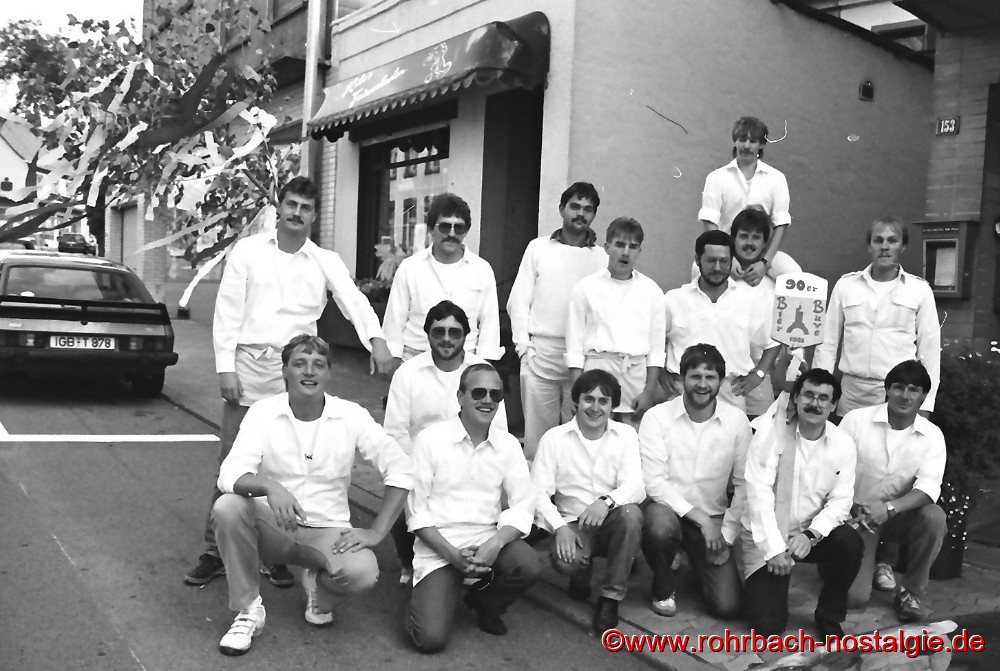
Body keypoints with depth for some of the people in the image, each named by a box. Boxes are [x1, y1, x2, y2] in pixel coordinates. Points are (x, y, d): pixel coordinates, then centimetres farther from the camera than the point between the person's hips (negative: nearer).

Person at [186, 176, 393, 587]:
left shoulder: (325, 262, 7)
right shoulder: (248, 250, 6)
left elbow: (353, 299, -10)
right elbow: (228, 311, 3)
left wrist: (376, 338, -29)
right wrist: (226, 367, -5)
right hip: (249, 367, 0)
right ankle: (215, 550, 15)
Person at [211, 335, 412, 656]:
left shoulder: (351, 415, -7)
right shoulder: (262, 412, -7)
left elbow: (400, 469, -7)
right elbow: (229, 475, -19)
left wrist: (376, 531, -15)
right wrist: (269, 486, -41)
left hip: (328, 530, 0)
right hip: (271, 525, 1)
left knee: (362, 572, -31)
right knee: (226, 507, -30)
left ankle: (319, 584, 9)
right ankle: (248, 608, -7)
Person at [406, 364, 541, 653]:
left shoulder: (508, 445, 2)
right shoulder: (430, 439, -8)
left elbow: (523, 506, -2)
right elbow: (416, 510, -7)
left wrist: (495, 543, -21)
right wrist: (452, 554, -18)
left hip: (488, 540, 3)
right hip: (439, 545, -3)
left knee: (529, 565, -29)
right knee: (431, 638, -19)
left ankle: (485, 603, 7)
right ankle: (429, 598, 19)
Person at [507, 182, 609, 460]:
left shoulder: (602, 257, 8)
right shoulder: (538, 248, 10)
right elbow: (518, 301, 8)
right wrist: (524, 346, -1)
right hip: (541, 355, 0)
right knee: (537, 432, 2)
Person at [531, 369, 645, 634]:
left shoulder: (626, 435, 0)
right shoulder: (554, 438, -2)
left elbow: (635, 487, -13)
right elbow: (539, 491, -6)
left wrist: (607, 501, -34)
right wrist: (560, 527, -21)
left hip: (613, 523, 1)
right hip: (573, 524, -1)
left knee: (631, 513, -33)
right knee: (565, 561, -34)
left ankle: (611, 596, -14)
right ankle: (582, 572, 8)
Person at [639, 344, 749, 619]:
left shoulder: (737, 421, -4)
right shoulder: (656, 417, -11)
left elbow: (743, 485, 0)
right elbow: (653, 482, -15)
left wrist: (727, 535, -7)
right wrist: (699, 517, -21)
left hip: (713, 519, 2)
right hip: (667, 508, -2)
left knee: (727, 606, -11)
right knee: (661, 525, -38)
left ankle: (698, 563, 25)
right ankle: (664, 585, -4)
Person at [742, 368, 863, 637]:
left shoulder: (843, 444, -5)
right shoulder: (770, 433, -14)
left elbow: (840, 502, -8)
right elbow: (759, 493, -18)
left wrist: (811, 534, -25)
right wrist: (774, 548, -22)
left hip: (811, 534, 3)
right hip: (766, 537, -3)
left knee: (850, 542, -30)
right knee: (768, 624, -14)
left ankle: (829, 617, -3)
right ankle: (761, 586, 23)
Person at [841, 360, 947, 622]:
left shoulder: (932, 435, -7)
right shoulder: (856, 419, -11)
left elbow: (928, 487, -17)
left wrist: (889, 508, -33)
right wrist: (853, 509, -22)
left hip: (900, 514, 2)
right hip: (856, 515, -2)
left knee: (935, 517, -33)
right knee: (854, 597, -16)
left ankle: (911, 592, -9)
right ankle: (878, 561, 23)